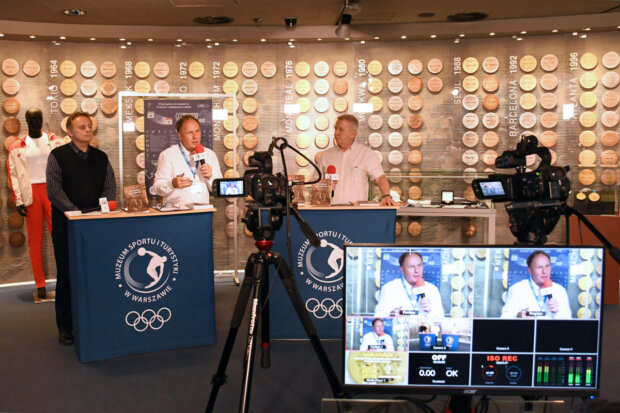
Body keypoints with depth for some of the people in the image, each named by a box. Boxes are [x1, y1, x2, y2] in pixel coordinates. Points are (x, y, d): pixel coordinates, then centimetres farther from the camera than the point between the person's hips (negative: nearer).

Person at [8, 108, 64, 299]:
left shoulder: (55, 141, 6)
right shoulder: (17, 147, 7)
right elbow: (13, 175, 5)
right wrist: (18, 201, -3)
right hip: (31, 193, 1)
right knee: (35, 239, 4)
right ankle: (40, 284, 9)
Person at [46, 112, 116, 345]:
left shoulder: (101, 158, 12)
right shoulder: (58, 156, 0)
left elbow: (110, 187, 9)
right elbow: (54, 190, -7)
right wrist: (78, 213, -15)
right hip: (66, 225, -3)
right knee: (66, 275, 2)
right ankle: (65, 326, 11)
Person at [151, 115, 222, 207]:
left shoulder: (210, 154, 15)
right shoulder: (167, 155, 5)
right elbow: (157, 187, -1)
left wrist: (210, 177, -4)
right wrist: (173, 184, -20)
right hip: (176, 209, -1)